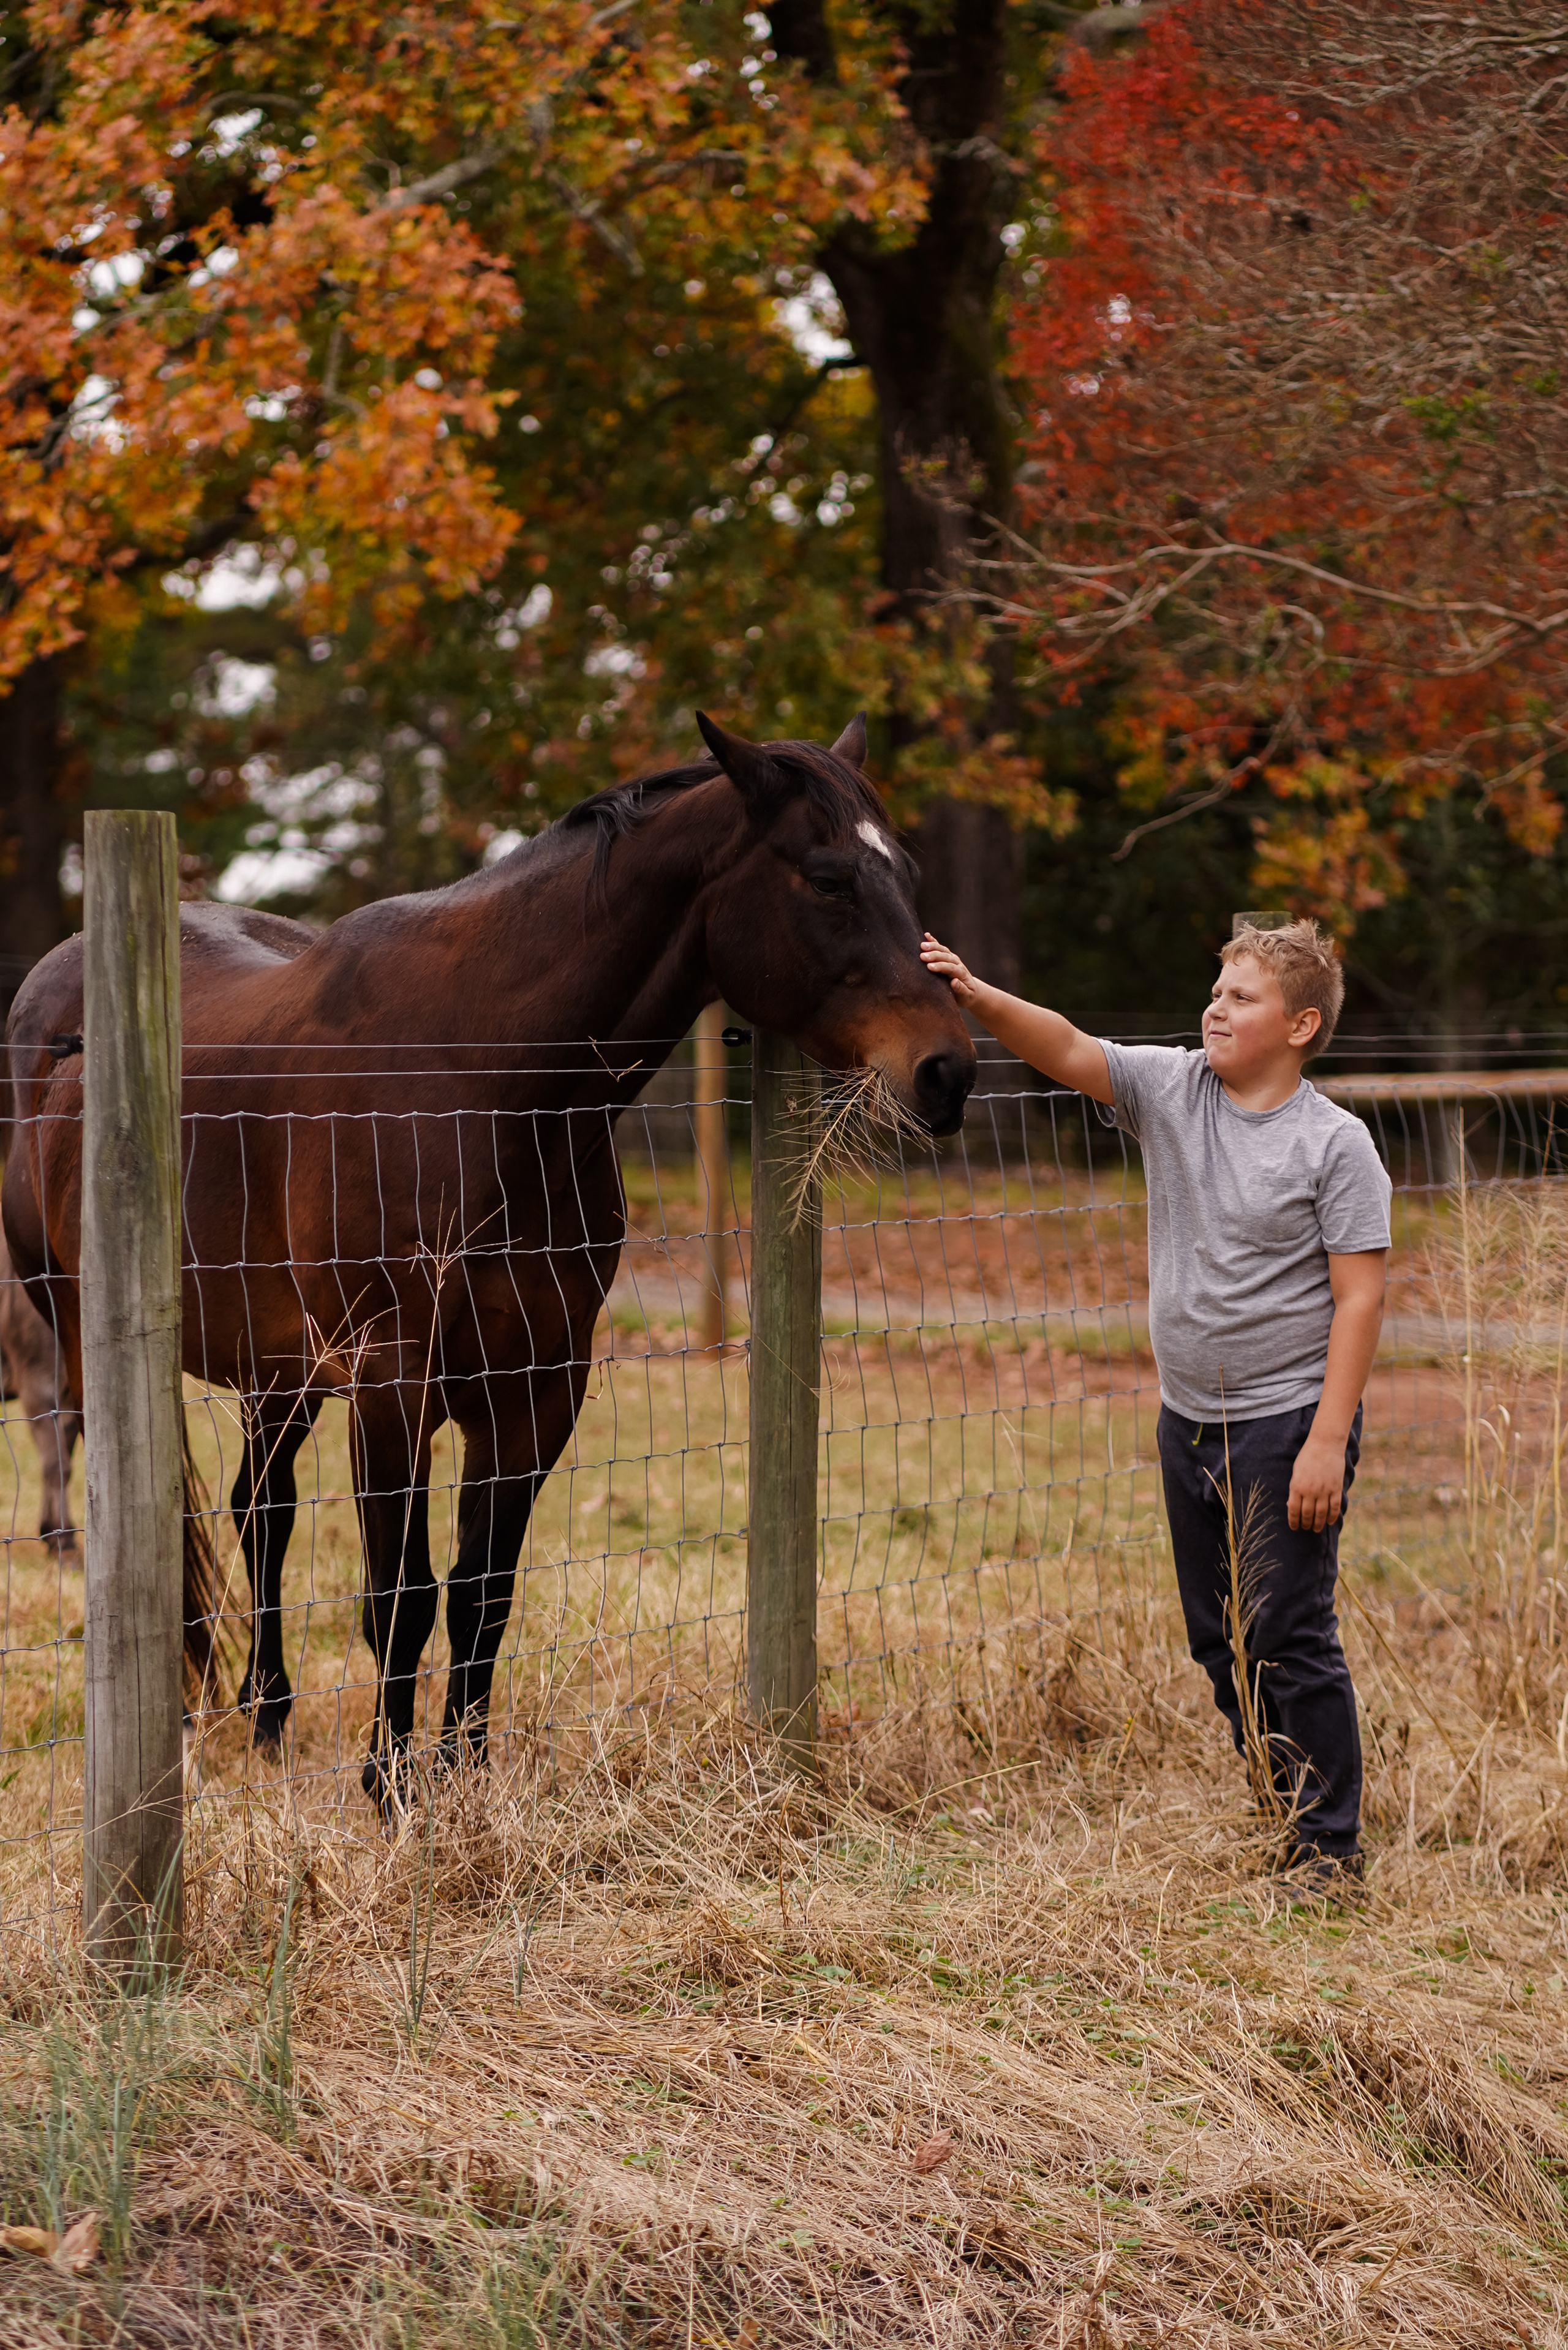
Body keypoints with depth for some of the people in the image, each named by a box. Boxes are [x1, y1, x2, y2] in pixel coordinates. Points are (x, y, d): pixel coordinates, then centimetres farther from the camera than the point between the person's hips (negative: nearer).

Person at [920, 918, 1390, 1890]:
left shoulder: (1335, 1142, -10)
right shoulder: (1171, 1089, 4)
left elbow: (1360, 1298, -12)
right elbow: (1067, 1050, -9)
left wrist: (1328, 1441, -18)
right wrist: (978, 999, -28)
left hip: (1286, 1423, -6)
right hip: (1189, 1420, 6)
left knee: (1290, 1637, -6)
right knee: (1220, 1640, 13)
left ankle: (1333, 1844, 4)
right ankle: (1274, 1818, 26)